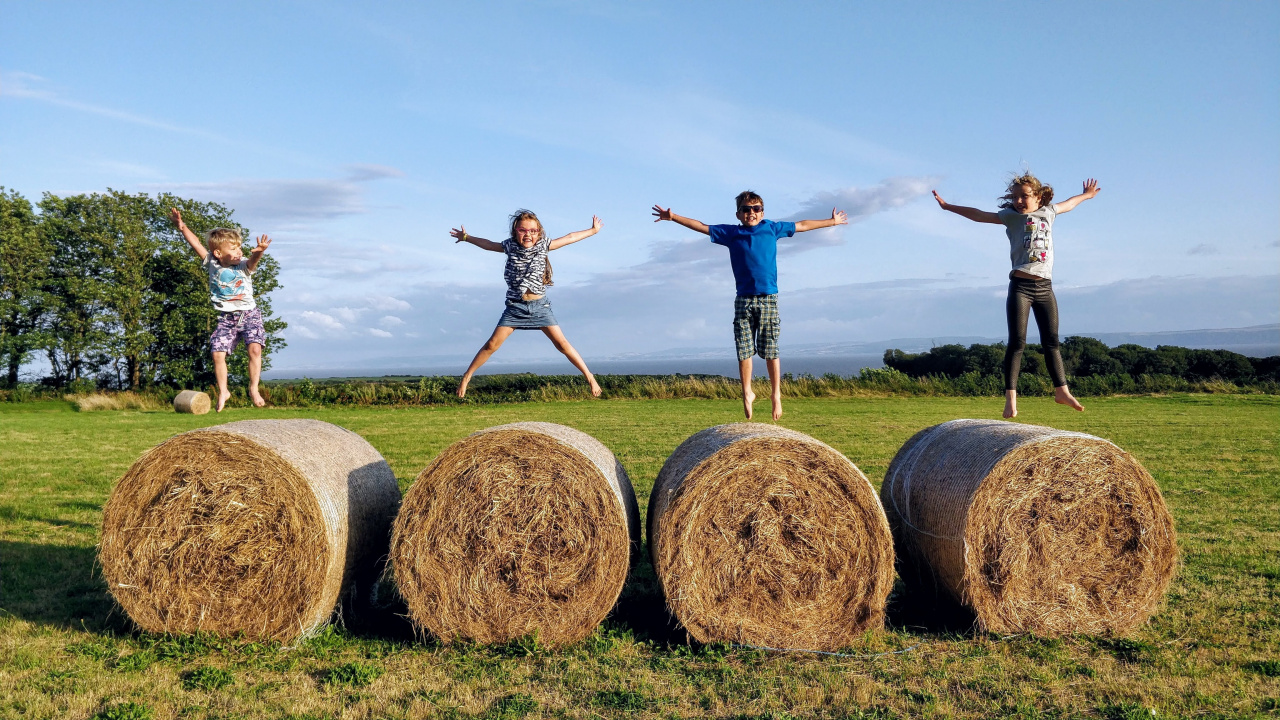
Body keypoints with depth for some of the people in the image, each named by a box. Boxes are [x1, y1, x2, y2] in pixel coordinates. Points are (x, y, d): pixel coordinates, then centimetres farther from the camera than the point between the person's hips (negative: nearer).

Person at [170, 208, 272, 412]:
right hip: (226, 318, 2)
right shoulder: (212, 264, -1)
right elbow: (196, 243, -2)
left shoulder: (243, 265, -8)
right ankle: (223, 391, 14)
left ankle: (253, 389, -5)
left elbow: (252, 260, -30)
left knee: (255, 348, -20)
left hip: (249, 314, -2)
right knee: (218, 354, -5)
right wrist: (182, 227, -13)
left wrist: (259, 251, -52)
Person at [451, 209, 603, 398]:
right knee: (492, 344, -4)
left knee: (561, 343, -6)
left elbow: (569, 238, 9)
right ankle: (466, 377, 9)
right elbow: (487, 244, 18)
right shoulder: (510, 246, 1)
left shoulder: (543, 246, 0)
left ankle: (589, 377, 1)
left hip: (540, 306, 0)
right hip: (515, 306, 0)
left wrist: (593, 230, 15)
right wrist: (466, 237, 30)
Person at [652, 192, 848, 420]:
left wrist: (831, 221, 29)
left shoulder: (772, 229, 11)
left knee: (771, 350, 1)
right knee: (744, 350, 0)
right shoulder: (731, 233, 8)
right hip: (743, 300, 0)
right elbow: (701, 226, 10)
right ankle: (747, 393, 14)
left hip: (768, 298, 0)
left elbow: (802, 225, 22)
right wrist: (672, 217, 5)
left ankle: (776, 394, 12)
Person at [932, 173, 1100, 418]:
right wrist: (948, 206, -8)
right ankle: (1011, 396, -5)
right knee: (1017, 342, -6)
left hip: (1045, 287, 4)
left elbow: (1067, 205, 36)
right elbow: (980, 215, -2)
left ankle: (1062, 391, 19)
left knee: (1051, 341, 9)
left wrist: (1086, 195, 54)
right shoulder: (1012, 216, 5)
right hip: (1020, 286, -4)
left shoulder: (1048, 212, 16)